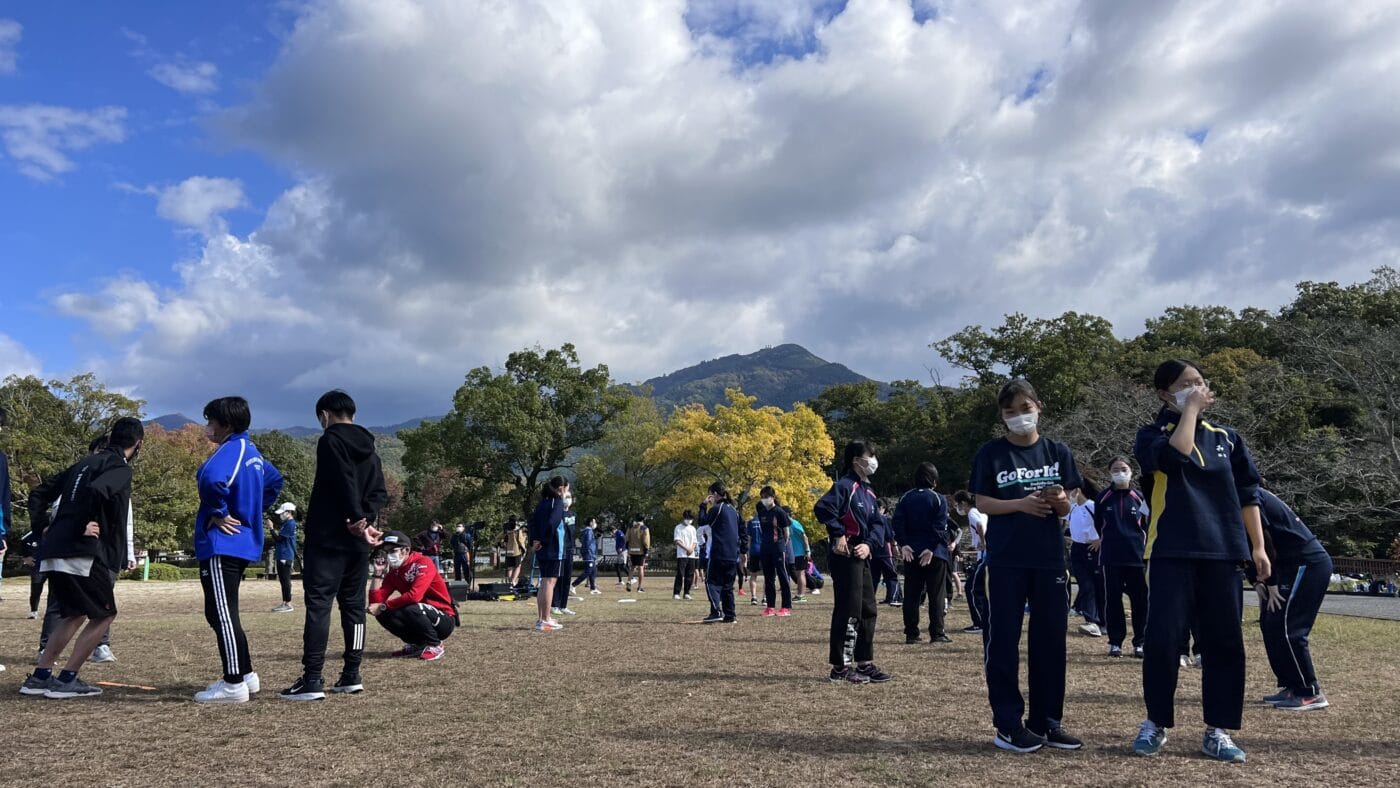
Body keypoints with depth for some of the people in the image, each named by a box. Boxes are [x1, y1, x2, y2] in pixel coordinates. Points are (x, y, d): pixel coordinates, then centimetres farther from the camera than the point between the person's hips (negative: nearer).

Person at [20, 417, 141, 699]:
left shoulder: (85, 463, 20)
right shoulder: (120, 468, -5)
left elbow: (39, 498, 21)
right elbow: (95, 491, -27)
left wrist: (44, 530, 19)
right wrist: (81, 527, -17)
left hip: (53, 554, 8)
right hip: (82, 555, -8)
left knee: (73, 614, 21)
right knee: (103, 614, 6)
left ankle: (39, 677, 19)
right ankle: (66, 680, 3)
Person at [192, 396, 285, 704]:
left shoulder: (230, 449, -15)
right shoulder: (251, 450, 14)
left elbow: (212, 479, -35)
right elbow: (274, 481, 29)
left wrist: (217, 514, -21)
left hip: (222, 543, -10)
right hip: (244, 542, 10)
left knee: (222, 613, -5)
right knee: (218, 612, 19)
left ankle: (234, 685, -2)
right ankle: (245, 673, 23)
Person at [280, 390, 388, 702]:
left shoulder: (330, 441, -6)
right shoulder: (370, 450, 17)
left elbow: (345, 485, -18)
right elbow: (379, 493, 7)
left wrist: (358, 520, -16)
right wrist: (365, 519, -7)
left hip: (327, 539, -7)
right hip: (358, 543, 7)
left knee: (318, 605, -7)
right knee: (354, 606, 9)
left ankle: (312, 680, -10)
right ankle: (351, 676, 12)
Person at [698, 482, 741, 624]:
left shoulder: (717, 508, -8)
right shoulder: (733, 509, 16)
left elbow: (702, 521, -3)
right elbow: (741, 530, 21)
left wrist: (704, 506, 4)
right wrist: (741, 550, 26)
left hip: (719, 554, -7)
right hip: (733, 554, 7)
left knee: (712, 582, -2)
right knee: (728, 585, 11)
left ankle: (716, 612, -15)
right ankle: (730, 616, 7)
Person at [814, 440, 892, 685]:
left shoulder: (868, 491, 16)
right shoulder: (845, 485, -12)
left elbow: (878, 522, 12)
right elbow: (822, 508, -26)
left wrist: (869, 544, -6)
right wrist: (838, 534, -20)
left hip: (862, 556, 10)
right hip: (845, 556, -10)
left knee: (868, 610, 13)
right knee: (848, 611, -6)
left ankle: (864, 664, 23)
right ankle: (840, 668, 2)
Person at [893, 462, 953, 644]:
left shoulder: (905, 498, 6)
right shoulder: (938, 499, -5)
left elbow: (898, 522, -3)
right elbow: (940, 527, -13)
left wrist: (903, 544, -6)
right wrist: (931, 549, -14)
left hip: (911, 553, 3)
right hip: (935, 554, -3)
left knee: (911, 594, 7)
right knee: (936, 594, 3)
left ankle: (911, 633, 8)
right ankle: (937, 633, 2)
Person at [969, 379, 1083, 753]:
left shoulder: (1057, 451, 8)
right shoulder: (991, 453, 0)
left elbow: (1066, 509, 7)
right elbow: (983, 503, -3)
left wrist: (1059, 500, -16)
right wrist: (1022, 503, -19)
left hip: (1049, 557, 3)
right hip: (1006, 558, -3)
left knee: (1050, 639, 7)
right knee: (1003, 639, -2)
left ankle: (1046, 721, 18)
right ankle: (1008, 723, 6)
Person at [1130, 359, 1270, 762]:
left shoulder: (1226, 437, 14)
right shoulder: (1153, 434, 3)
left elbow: (1247, 495, 15)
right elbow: (1175, 456, -21)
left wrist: (1258, 547, 8)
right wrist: (1191, 409, -10)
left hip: (1221, 553, 4)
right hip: (1171, 553, -4)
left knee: (1225, 643, 4)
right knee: (1163, 639, -6)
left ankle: (1217, 730, 15)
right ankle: (1156, 723, 11)